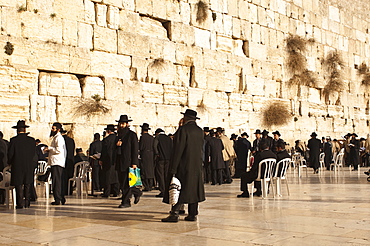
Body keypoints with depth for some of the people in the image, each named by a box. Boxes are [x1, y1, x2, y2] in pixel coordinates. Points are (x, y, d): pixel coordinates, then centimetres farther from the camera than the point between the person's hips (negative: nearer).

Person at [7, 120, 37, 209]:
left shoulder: (13, 140, -8)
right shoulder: (32, 140, 0)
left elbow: (10, 153, -5)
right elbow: (34, 154, 4)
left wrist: (10, 162, 12)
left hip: (17, 166, -3)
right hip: (29, 166, 3)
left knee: (19, 185, 3)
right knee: (27, 185, 11)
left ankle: (20, 203, 0)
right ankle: (27, 203, 13)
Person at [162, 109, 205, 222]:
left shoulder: (183, 129, -12)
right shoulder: (200, 131, 8)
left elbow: (178, 150, -16)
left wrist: (173, 169, -16)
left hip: (183, 166, -6)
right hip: (196, 166, 6)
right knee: (193, 189, 9)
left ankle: (174, 214, -3)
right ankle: (193, 214, 10)